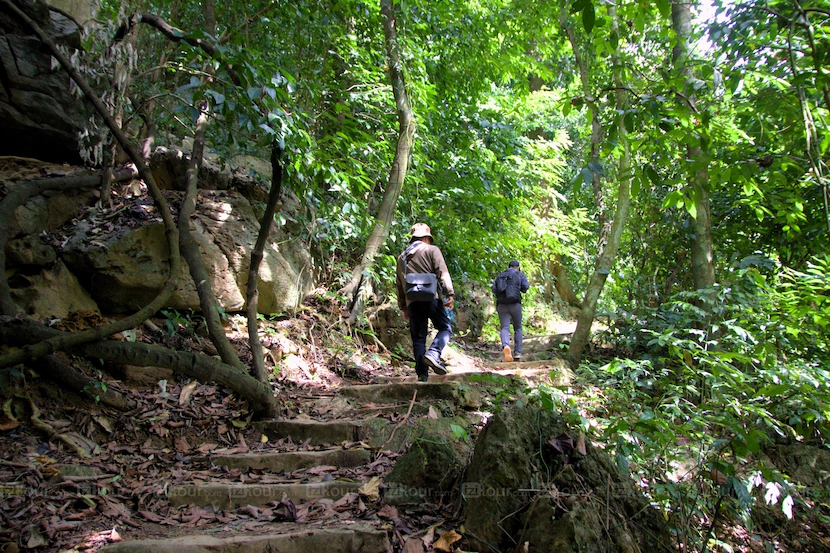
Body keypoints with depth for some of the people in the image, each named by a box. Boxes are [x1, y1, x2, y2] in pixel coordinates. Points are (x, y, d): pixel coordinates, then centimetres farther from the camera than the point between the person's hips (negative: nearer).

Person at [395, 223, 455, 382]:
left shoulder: (402, 257, 23)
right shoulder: (432, 250, 6)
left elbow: (399, 285, 23)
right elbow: (442, 273, -7)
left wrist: (403, 307, 26)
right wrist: (450, 294, -10)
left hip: (412, 302, 5)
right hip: (431, 298, -4)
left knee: (418, 338, 8)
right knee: (445, 328, 4)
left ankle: (422, 373, 2)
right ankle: (433, 353, -21)